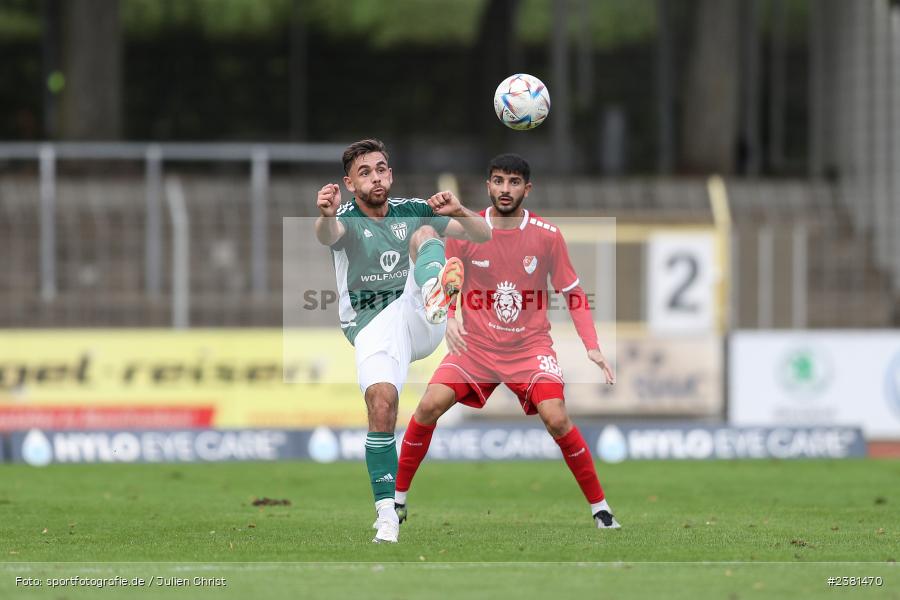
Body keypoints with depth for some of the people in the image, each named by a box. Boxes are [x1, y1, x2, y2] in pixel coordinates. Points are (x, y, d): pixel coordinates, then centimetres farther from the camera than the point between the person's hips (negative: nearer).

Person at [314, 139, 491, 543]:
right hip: (373, 325, -2)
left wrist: (459, 213, -12)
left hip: (419, 320, 2)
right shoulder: (347, 220, 1)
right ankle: (386, 512, -18)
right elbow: (327, 235, -25)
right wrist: (325, 217, -51)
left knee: (424, 234, -18)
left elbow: (483, 235, 11)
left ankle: (436, 293, -55)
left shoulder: (411, 211, 13)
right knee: (381, 403, -26)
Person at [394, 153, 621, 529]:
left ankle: (599, 507, -4)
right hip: (475, 344, 1)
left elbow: (573, 294, 0)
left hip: (530, 346, -1)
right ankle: (398, 497, 2)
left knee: (556, 418, -20)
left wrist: (592, 347, -9)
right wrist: (448, 320, -16)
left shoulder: (548, 236, -7)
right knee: (429, 406, -15)